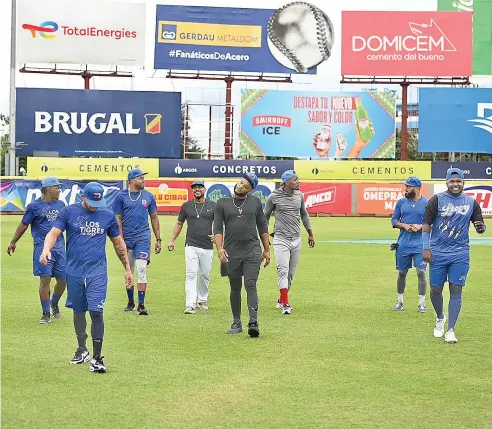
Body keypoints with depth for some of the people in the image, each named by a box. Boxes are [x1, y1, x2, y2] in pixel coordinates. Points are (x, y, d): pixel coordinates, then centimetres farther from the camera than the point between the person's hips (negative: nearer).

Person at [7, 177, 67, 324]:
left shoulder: (60, 204, 12)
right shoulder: (34, 206, -2)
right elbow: (23, 225, 5)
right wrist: (13, 242, 6)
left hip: (60, 247, 5)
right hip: (42, 248, -5)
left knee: (63, 279, 5)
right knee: (45, 279, -7)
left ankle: (54, 304, 33)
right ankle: (46, 313, 3)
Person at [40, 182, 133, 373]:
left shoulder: (108, 215, 4)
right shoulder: (69, 212, 1)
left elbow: (118, 243, 12)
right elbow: (54, 233, -8)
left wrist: (127, 269, 13)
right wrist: (46, 249, -29)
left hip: (97, 272, -1)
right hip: (74, 271, 1)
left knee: (96, 312, -11)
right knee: (78, 311, 14)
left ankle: (97, 358, -7)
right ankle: (82, 350, 32)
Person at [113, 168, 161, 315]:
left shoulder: (148, 196, 6)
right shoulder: (121, 196, -1)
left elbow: (154, 217, 12)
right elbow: (118, 219, -1)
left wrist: (158, 239, 9)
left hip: (143, 238, 0)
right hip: (127, 238, 0)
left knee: (141, 269, -11)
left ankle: (141, 305, -11)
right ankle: (131, 302, 24)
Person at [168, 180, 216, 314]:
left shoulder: (213, 206, 6)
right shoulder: (186, 206, 8)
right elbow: (179, 224, 15)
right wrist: (172, 240, 7)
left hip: (207, 247, 1)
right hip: (191, 246, -1)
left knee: (205, 275, 8)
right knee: (191, 274, -10)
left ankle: (202, 300, 27)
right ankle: (190, 305, -16)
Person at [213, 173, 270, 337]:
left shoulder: (255, 202, 8)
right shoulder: (222, 203, 6)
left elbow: (263, 227, 12)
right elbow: (218, 228, 0)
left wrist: (267, 250, 10)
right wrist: (219, 248, -14)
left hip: (252, 250, -1)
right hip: (231, 251, 1)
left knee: (250, 285, -11)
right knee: (235, 288, 9)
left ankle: (253, 323, -17)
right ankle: (237, 323, 18)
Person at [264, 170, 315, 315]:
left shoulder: (299, 195, 5)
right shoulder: (274, 197, -8)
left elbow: (304, 214, 19)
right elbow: (265, 216, 5)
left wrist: (310, 234, 21)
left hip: (296, 239, 5)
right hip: (281, 239, -5)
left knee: (291, 273, 8)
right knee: (283, 270, -13)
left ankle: (281, 300, 22)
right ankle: (286, 304, -14)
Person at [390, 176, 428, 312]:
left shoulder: (427, 203, -1)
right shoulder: (401, 202, 8)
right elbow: (394, 221, 10)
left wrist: (420, 226, -16)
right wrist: (404, 225, -9)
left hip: (420, 244, -3)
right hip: (403, 244, 3)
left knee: (421, 272, -7)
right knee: (402, 273, 9)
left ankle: (422, 303, 2)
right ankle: (399, 301, 21)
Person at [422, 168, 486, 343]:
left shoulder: (471, 203, 5)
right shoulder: (437, 200, -1)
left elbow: (480, 226, 10)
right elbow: (426, 224, -1)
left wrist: (481, 228, -15)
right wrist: (426, 248, -8)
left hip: (460, 254, 1)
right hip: (438, 253, -1)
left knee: (456, 290, -5)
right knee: (435, 289, 5)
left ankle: (450, 330, -2)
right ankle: (440, 318, 34)